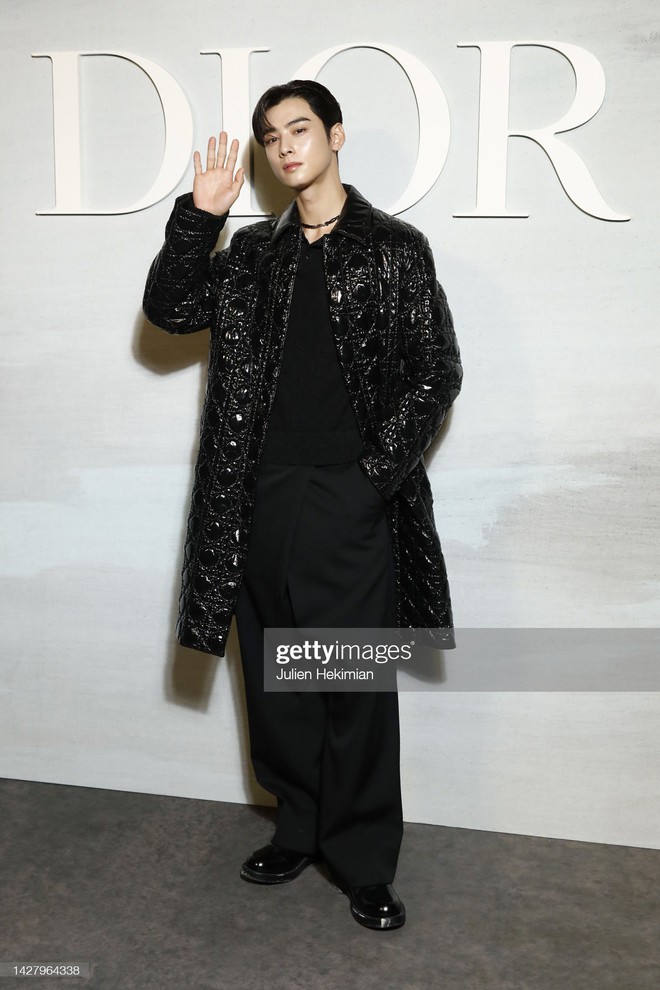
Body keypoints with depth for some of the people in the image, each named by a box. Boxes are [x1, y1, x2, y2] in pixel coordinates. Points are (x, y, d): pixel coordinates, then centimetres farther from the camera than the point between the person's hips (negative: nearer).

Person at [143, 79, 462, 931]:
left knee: (356, 688, 1)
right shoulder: (251, 253, 15)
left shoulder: (394, 248, 2)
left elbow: (436, 374, -2)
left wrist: (375, 469, -10)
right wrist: (199, 216, -4)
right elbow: (169, 309, 6)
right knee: (275, 680, 13)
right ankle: (300, 829, 31)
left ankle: (364, 862, 18)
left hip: (350, 501, -4)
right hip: (263, 499, 5)